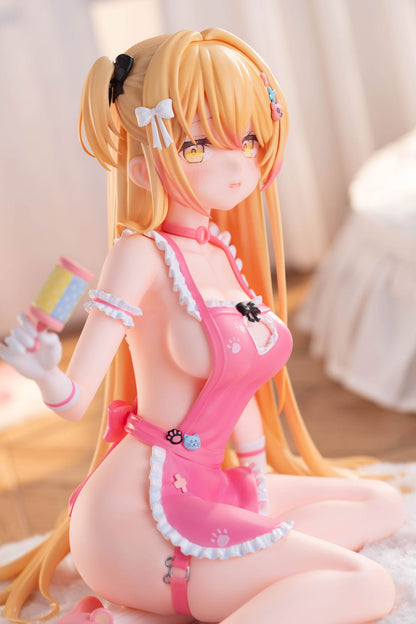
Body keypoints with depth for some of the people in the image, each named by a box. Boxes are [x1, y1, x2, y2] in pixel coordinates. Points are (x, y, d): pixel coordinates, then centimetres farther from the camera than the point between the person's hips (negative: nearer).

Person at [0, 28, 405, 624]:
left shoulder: (222, 253, 8)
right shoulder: (141, 255, -15)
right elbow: (76, 398, -20)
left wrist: (258, 482, 19)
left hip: (201, 493, 9)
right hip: (136, 513, -9)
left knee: (381, 504, 18)